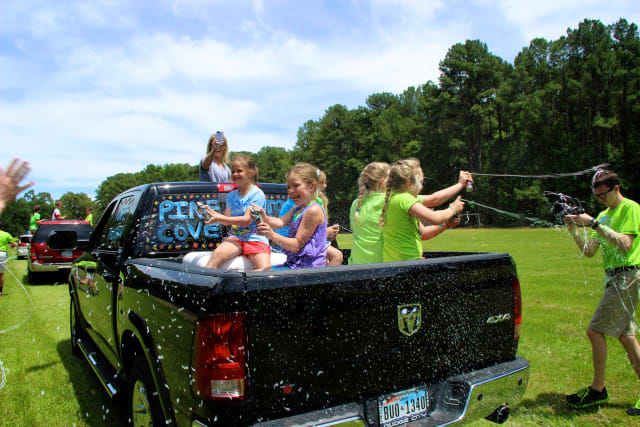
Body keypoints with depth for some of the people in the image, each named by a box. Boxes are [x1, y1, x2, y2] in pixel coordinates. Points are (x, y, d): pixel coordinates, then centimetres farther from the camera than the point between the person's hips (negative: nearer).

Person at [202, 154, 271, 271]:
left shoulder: (257, 194, -5)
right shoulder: (231, 195, 16)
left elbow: (247, 220, -13)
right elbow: (227, 219, 7)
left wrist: (219, 218, -18)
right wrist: (211, 211, -10)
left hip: (256, 239, -3)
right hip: (236, 237, 4)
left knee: (265, 269, -28)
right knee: (217, 253, -29)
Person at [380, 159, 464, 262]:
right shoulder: (404, 199, -14)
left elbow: (422, 233, 20)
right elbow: (435, 219, -20)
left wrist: (445, 225, 12)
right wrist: (453, 209, -1)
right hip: (408, 261, -10)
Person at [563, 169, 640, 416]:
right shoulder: (605, 215, 17)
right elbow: (589, 251, 12)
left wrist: (595, 224, -22)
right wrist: (574, 231, -2)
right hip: (614, 278, 9)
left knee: (595, 330, -9)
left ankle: (597, 390, 2)